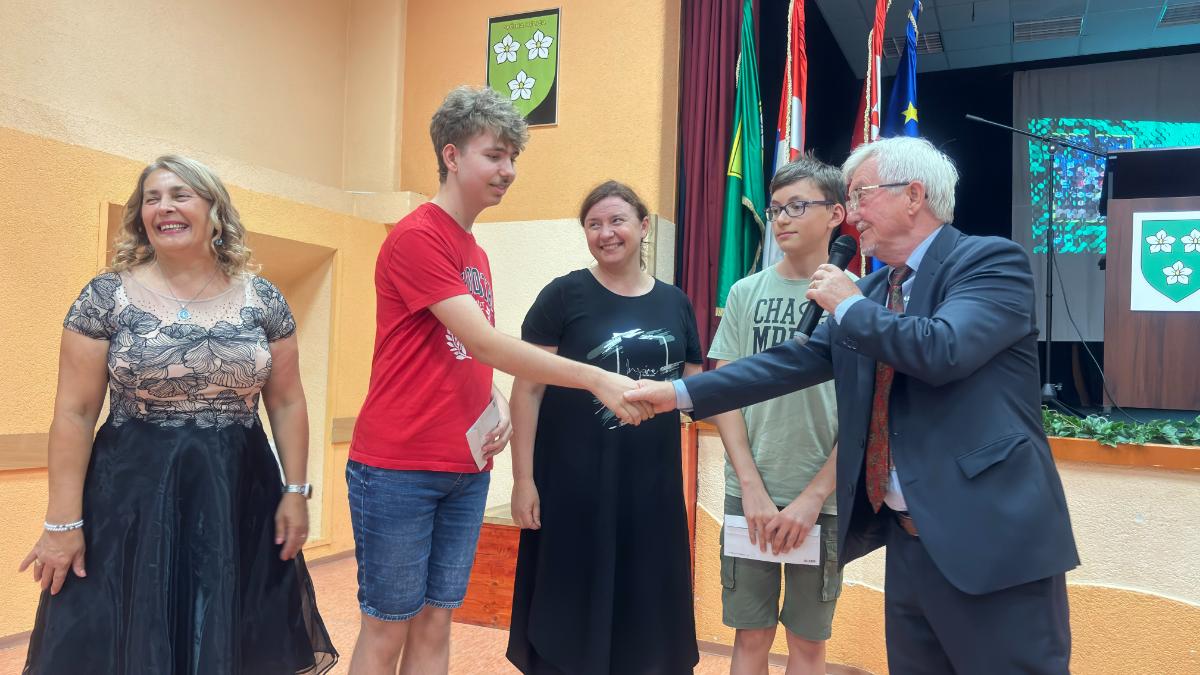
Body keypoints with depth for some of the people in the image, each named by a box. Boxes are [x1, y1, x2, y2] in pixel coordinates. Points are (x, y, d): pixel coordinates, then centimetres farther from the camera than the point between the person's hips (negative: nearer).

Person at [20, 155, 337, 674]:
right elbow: (74, 412, -4)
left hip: (238, 496, 2)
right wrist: (63, 521, -6)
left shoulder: (262, 300, 1)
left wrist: (296, 492, 1)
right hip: (130, 497, -1)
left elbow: (287, 403, 5)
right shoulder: (106, 297, -3)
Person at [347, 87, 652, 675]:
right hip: (397, 470, -7)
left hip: (465, 470, 7)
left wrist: (499, 405, -3)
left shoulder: (475, 253, 14)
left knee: (436, 623, 13)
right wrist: (596, 379, -23)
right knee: (387, 628, 4)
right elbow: (484, 342, -20)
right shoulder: (415, 238, -12)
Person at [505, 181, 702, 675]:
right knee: (569, 615, 7)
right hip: (573, 481, -3)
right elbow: (528, 388, -7)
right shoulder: (564, 295, -5)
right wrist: (523, 478, -11)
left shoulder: (675, 303, 7)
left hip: (653, 482, 4)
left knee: (645, 617, 13)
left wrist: (665, 391, -3)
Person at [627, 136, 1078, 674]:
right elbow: (797, 360, 11)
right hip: (908, 540, 7)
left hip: (992, 538, -7)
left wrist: (850, 306, -10)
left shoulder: (992, 261, -8)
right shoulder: (872, 291, 12)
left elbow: (942, 349, -26)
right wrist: (682, 393, 7)